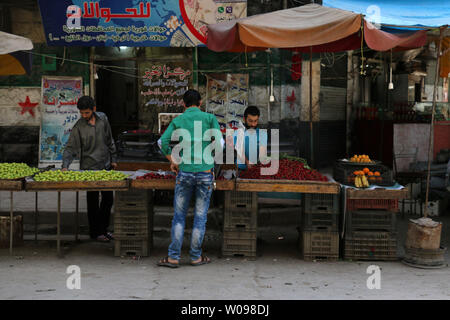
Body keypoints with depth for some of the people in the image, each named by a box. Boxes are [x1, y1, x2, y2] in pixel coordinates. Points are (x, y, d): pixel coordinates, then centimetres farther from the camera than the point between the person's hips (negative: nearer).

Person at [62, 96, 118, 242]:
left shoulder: (102, 118, 2)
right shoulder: (78, 127, -11)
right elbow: (70, 148, -12)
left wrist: (113, 159, 13)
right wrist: (65, 166, -26)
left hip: (105, 166, 5)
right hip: (89, 168, -4)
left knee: (108, 198, 11)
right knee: (93, 201, 3)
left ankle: (103, 228, 27)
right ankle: (95, 232, 16)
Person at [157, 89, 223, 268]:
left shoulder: (178, 120, 7)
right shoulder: (209, 118, 4)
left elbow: (163, 141, -5)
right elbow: (220, 142, -4)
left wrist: (171, 161, 9)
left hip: (185, 172, 1)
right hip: (205, 172, -1)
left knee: (179, 215, 8)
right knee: (200, 216, 8)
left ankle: (174, 257, 8)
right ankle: (196, 256, 15)